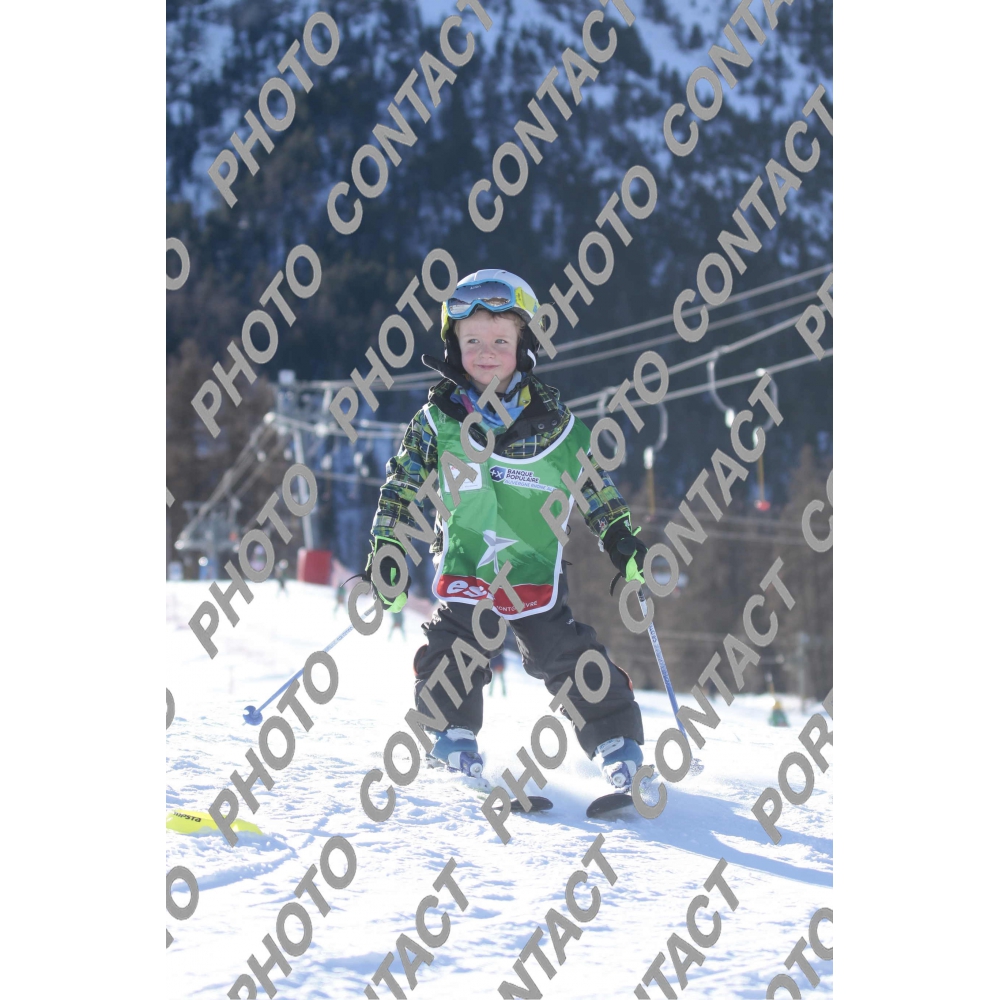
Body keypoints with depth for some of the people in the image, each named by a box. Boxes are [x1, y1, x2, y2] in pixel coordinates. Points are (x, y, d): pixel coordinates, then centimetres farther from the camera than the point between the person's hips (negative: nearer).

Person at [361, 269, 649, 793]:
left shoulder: (553, 422, 0)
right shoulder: (438, 421, -2)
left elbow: (594, 482, 11)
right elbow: (402, 487, 4)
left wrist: (620, 539, 7)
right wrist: (386, 549, -4)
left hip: (538, 574, 0)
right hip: (464, 568, 0)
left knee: (573, 660, -4)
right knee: (448, 654, -16)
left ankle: (617, 741, 9)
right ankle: (454, 736, 4)